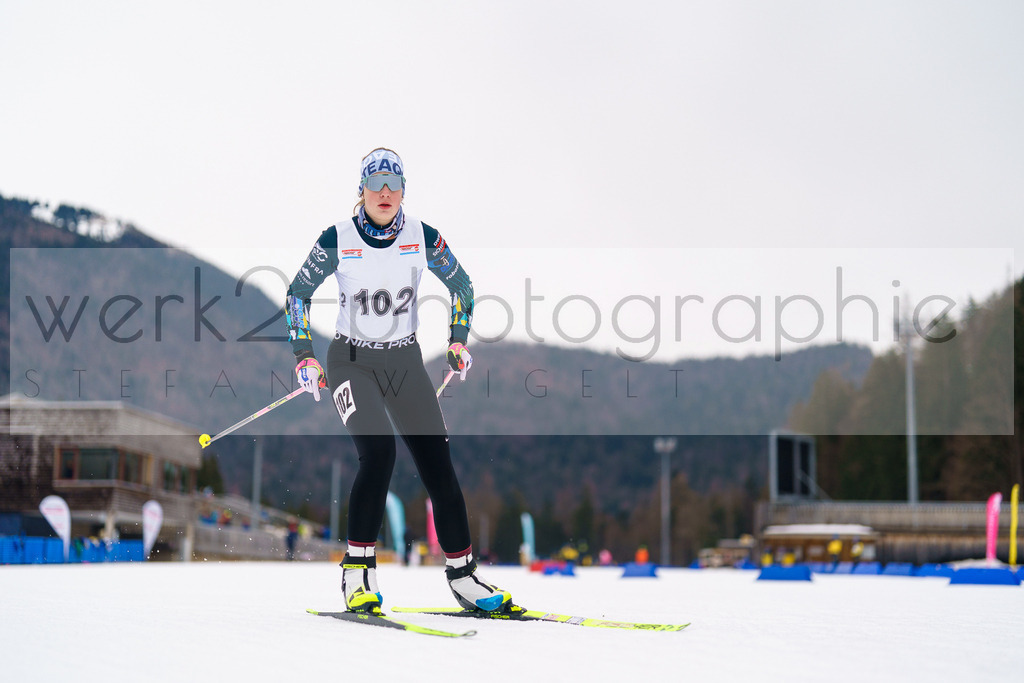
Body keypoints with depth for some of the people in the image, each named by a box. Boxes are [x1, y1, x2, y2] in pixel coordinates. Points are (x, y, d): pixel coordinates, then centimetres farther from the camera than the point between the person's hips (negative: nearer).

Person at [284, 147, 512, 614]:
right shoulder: (337, 240, -9)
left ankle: (462, 575, 5)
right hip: (352, 362, -3)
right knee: (378, 452, -25)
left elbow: (461, 285, 12)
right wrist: (303, 356, -2)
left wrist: (458, 340, 5)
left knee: (439, 465, -5)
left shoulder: (422, 237, -4)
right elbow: (298, 294, 3)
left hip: (406, 362, 3)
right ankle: (357, 570, -15)